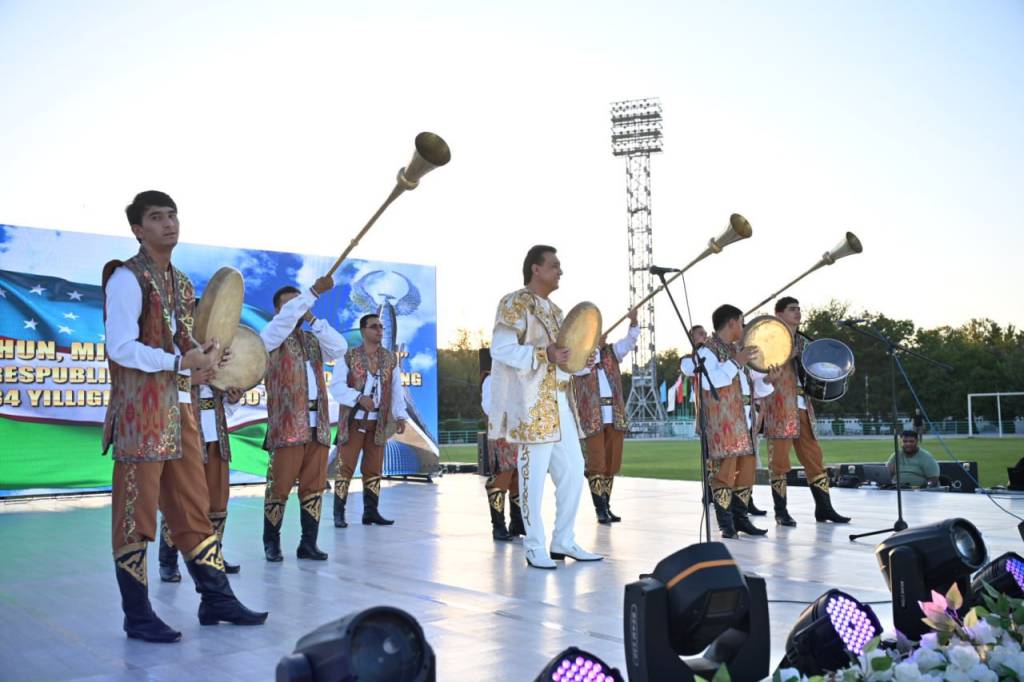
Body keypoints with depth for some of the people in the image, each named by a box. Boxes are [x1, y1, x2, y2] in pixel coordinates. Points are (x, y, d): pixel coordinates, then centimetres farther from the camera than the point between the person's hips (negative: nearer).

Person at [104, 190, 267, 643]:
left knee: (194, 508, 11)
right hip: (140, 411, -8)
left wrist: (202, 364, 2)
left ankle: (216, 599, 19)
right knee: (136, 515, 0)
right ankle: (137, 616, 9)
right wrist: (181, 362, -18)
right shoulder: (127, 277, -8)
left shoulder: (182, 282, 16)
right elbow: (121, 348, -17)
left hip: (180, 409, 8)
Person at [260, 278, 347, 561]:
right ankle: (271, 543, 13)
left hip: (318, 425, 5)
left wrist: (312, 319, -1)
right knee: (279, 486, -1)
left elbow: (340, 348, 2)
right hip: (287, 426, -5)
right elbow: (285, 318, -16)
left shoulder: (313, 340, 19)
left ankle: (308, 543, 11)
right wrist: (315, 290, -22)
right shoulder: (272, 338, 4)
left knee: (314, 486, 5)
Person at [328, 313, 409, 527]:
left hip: (378, 423, 4)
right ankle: (339, 514, 4)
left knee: (374, 468, 8)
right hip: (353, 421, -4)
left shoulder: (390, 359, 10)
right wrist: (359, 398, -20)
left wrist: (400, 416, 1)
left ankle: (371, 511, 16)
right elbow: (336, 386, -8)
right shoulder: (349, 356, -2)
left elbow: (396, 390, 10)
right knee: (345, 466, -3)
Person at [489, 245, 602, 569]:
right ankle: (535, 548, 6)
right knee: (535, 474, -4)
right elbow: (500, 348, -16)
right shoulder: (514, 303, -5)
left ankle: (563, 541, 20)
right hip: (533, 405, -9)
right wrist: (545, 355, -22)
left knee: (573, 471, 9)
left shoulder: (553, 310, 20)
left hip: (560, 403, 9)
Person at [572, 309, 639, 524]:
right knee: (596, 464, -5)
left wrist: (633, 321, -20)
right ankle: (601, 509, -2)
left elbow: (630, 340, -2)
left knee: (611, 464, 8)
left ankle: (606, 507, 17)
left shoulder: (611, 351, 14)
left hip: (615, 416, 5)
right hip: (592, 418, -4)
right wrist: (595, 345, -27)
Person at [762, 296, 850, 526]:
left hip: (802, 407, 7)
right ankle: (781, 512, 4)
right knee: (779, 460, -3)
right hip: (779, 408, -6)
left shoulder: (802, 341, 19)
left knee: (814, 457, 6)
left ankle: (824, 508, 12)